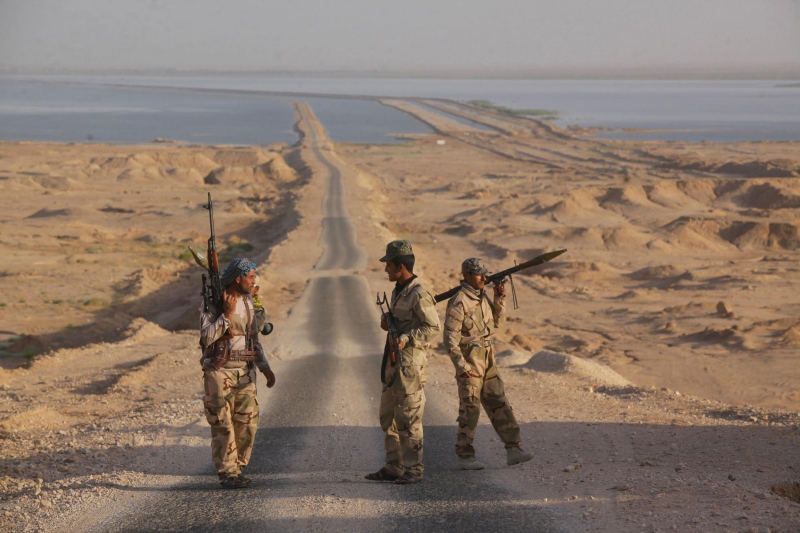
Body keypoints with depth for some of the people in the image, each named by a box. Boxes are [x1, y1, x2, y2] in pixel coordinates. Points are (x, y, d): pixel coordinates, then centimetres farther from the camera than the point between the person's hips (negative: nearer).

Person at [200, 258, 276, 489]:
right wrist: (227, 315, -22)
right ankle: (228, 473, 1)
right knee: (223, 424, -4)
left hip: (245, 370, 6)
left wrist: (264, 366, 12)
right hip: (220, 371, -6)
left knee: (248, 421, 2)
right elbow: (206, 337, -18)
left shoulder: (248, 302, 12)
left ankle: (238, 467, 14)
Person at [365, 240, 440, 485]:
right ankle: (393, 468, 19)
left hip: (410, 364, -10)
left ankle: (413, 469, 0)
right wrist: (387, 323, 5)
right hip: (394, 363, 10)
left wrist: (406, 338, -25)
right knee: (388, 418, 12)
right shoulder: (398, 292, 15)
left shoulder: (418, 295, -14)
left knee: (409, 419, -6)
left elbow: (433, 327, -18)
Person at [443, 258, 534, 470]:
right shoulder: (459, 302, -16)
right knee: (470, 409, -3)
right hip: (469, 359, -8)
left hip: (487, 358, 8)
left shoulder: (481, 297, 10)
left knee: (499, 405, 6)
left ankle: (513, 450, 8)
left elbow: (496, 320, 23)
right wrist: (461, 365, -24)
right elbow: (450, 337, -18)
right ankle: (464, 457, 4)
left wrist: (500, 298, 7)